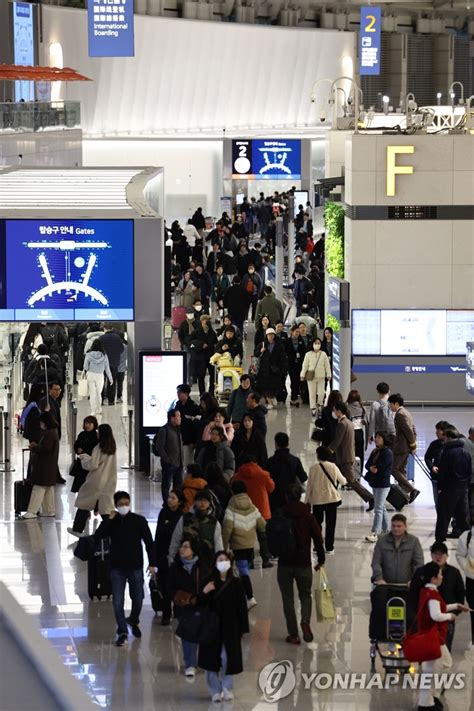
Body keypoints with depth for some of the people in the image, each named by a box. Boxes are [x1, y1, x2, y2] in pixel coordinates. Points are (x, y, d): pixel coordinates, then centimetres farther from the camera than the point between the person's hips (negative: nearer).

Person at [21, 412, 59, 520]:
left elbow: (46, 448, -24)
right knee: (48, 489, 14)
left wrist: (34, 448, -11)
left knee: (39, 488, -10)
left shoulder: (50, 434, -17)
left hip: (45, 467, -11)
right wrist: (36, 445, 8)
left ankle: (32, 511, -11)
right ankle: (50, 511, 19)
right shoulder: (51, 433, 15)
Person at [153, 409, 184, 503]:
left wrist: (182, 459, 12)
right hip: (169, 464, -8)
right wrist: (167, 460, -16)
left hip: (179, 463, 8)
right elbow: (159, 447, -15)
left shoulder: (178, 430, 14)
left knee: (179, 485, 11)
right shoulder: (164, 430, -12)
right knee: (166, 485, 0)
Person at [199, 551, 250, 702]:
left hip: (230, 627, 0)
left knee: (228, 658, 1)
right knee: (212, 658, 3)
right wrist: (204, 593, -24)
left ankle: (227, 688, 18)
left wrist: (242, 628, 0)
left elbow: (242, 607, 0)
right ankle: (215, 690, 15)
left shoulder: (236, 583, -3)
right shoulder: (209, 583, -5)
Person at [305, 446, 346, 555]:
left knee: (317, 523, 15)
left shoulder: (313, 468, -8)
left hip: (317, 500, 0)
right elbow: (342, 481, 6)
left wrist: (307, 500, 8)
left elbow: (309, 485, -4)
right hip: (331, 499, 0)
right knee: (330, 524, 6)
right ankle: (329, 548, 5)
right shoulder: (333, 467, -7)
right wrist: (345, 480, 31)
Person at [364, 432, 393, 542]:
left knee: (378, 509, -13)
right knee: (382, 508, 16)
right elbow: (367, 464, 5)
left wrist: (374, 468, -4)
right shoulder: (375, 452, 14)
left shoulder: (387, 452, -11)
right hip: (375, 483, 9)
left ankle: (375, 533, -17)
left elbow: (381, 466, -19)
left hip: (383, 484, -9)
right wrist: (371, 468, -16)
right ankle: (386, 531, 25)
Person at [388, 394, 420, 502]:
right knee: (401, 470, 14)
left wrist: (412, 445, -14)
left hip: (401, 447, -10)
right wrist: (413, 444, 16)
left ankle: (412, 490, -14)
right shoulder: (406, 413, 17)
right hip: (406, 447, 10)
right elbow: (413, 430, 20)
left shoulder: (400, 414, -16)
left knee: (394, 469, -8)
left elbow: (409, 431, -21)